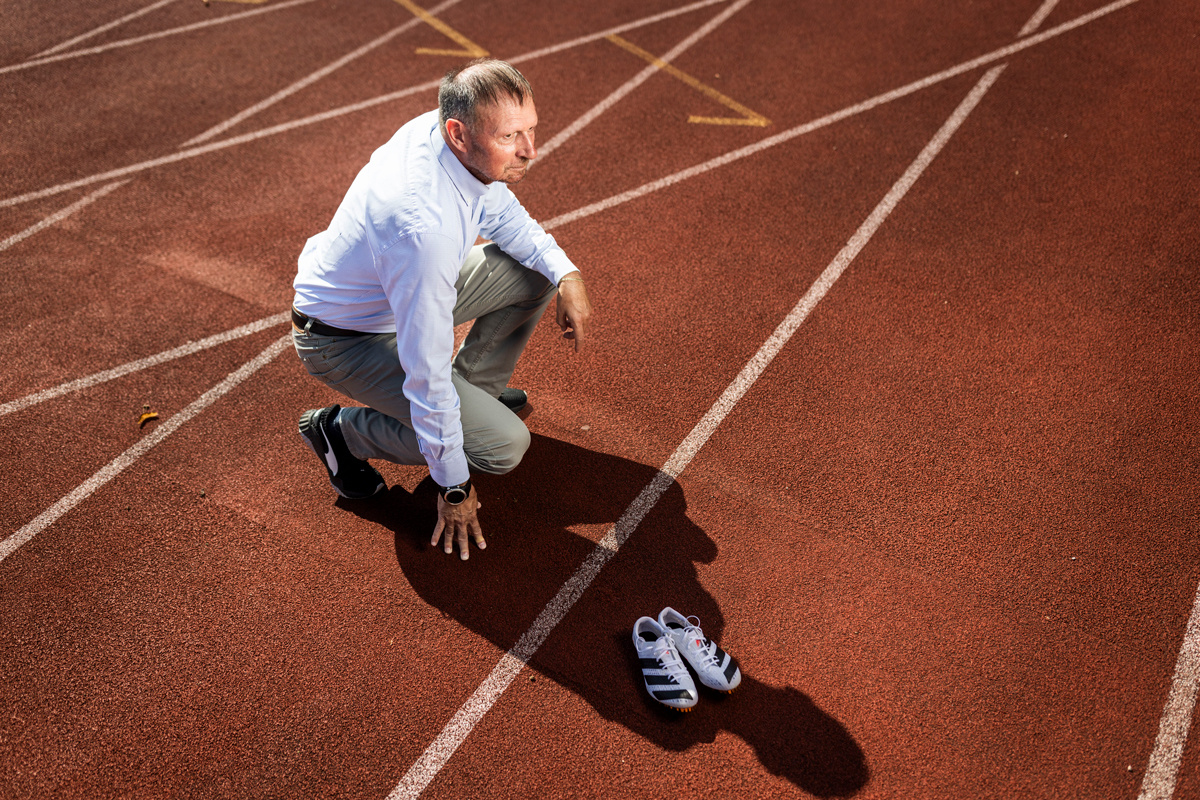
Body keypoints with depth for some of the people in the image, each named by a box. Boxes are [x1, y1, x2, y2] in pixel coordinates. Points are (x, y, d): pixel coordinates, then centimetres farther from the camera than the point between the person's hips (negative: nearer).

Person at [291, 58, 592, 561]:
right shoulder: (426, 227, -41)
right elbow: (427, 369, -33)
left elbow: (500, 212, 7)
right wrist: (454, 488, -21)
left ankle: (476, 388, 21)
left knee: (538, 271, 1)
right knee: (503, 445, -16)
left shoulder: (441, 129, -15)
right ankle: (342, 430, 3)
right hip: (345, 341, -8)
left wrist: (565, 273, -9)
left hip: (393, 289, 8)